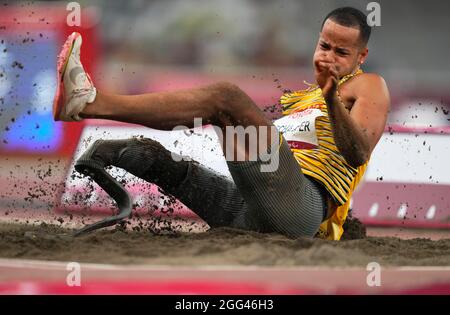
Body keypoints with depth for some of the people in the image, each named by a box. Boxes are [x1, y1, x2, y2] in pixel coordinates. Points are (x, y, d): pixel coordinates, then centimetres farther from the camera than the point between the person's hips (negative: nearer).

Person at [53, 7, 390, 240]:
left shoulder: (367, 86, 15)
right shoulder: (306, 94, 37)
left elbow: (359, 153, -7)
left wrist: (333, 101, -20)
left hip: (300, 204, -8)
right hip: (246, 210, 8)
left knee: (226, 96, -22)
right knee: (145, 153, 5)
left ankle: (90, 101, -30)